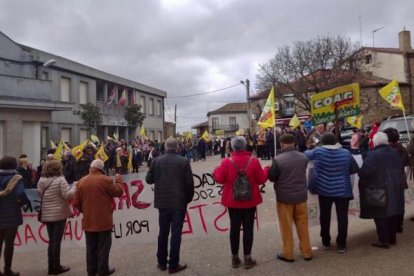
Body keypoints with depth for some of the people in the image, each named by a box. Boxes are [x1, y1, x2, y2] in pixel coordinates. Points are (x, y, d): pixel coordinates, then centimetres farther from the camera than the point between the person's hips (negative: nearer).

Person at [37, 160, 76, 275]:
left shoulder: (41, 180, 6)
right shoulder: (60, 180, -15)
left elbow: (39, 196, 12)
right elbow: (67, 195, -18)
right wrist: (74, 187, -3)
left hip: (46, 214, 6)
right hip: (59, 214, -6)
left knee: (51, 241, 15)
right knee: (56, 241, 2)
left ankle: (51, 266, 21)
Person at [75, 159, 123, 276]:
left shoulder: (81, 182, 3)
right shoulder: (105, 180, -13)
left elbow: (77, 202, 6)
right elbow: (118, 192, -4)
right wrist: (118, 180, 11)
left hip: (88, 221, 5)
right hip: (103, 220, -5)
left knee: (91, 247, 15)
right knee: (103, 247, 6)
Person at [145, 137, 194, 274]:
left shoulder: (156, 161, -2)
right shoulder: (184, 161, -8)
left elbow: (149, 180, 4)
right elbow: (189, 183, -9)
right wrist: (189, 198, 6)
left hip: (163, 202, 3)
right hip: (179, 202, -3)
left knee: (163, 232, 15)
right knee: (176, 233, 5)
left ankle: (161, 262, 26)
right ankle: (173, 265, 12)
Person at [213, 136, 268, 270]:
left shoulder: (226, 162, -12)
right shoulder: (253, 161, -12)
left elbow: (219, 179, -5)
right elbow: (261, 179, -5)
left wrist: (216, 170, 15)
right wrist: (266, 170, 15)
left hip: (233, 200, 1)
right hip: (250, 200, -1)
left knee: (234, 227, 12)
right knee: (248, 228, 9)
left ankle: (235, 258, 21)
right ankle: (247, 258, 16)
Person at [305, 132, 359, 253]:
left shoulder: (318, 151, -7)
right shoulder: (346, 153, -4)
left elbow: (305, 154, 13)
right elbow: (355, 169, 7)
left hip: (324, 189, 1)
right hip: (342, 190, 0)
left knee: (325, 216, 12)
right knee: (342, 217, 8)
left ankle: (326, 242, 24)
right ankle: (341, 245, 15)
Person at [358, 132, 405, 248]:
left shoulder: (373, 154, -17)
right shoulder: (395, 153, 8)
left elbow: (365, 171, -25)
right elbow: (400, 168, 17)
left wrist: (362, 178, -5)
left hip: (379, 190, -8)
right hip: (395, 188, 8)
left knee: (380, 216, 2)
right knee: (392, 214, 17)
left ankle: (383, 241, 7)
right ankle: (392, 238, 28)